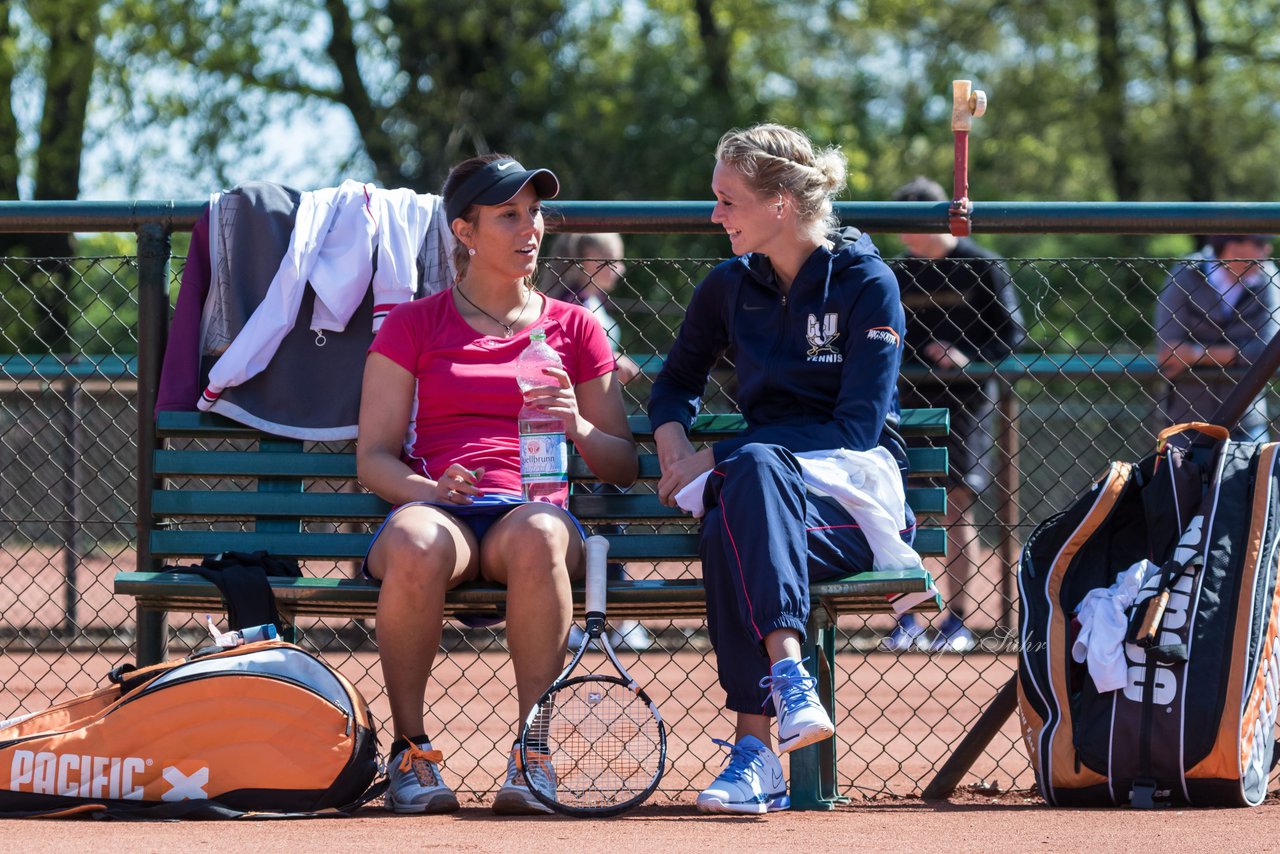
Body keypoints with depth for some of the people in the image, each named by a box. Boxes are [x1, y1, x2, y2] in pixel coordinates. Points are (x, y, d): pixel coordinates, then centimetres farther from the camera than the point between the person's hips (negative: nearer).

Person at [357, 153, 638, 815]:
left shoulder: (575, 328, 21)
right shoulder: (413, 325, 17)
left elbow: (623, 467, 17)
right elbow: (374, 456, 10)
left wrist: (580, 430, -6)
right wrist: (427, 488, -13)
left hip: (534, 506, 1)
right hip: (438, 506, 0)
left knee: (537, 536, -39)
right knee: (416, 544, -40)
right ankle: (410, 751, -25)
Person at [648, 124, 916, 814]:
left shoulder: (866, 285, -4)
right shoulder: (729, 287, 13)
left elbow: (856, 428, -12)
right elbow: (676, 386, 29)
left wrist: (716, 460, -15)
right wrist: (676, 455, 4)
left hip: (861, 505, -4)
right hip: (765, 493, 4)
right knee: (726, 527, -36)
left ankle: (756, 749, -49)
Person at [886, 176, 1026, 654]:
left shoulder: (984, 268, -2)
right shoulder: (899, 273, 10)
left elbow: (1011, 334, -2)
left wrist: (970, 359, -18)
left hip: (965, 402, -4)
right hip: (910, 399, 4)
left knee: (958, 508, -3)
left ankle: (958, 621, 2)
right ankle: (906, 620, 3)